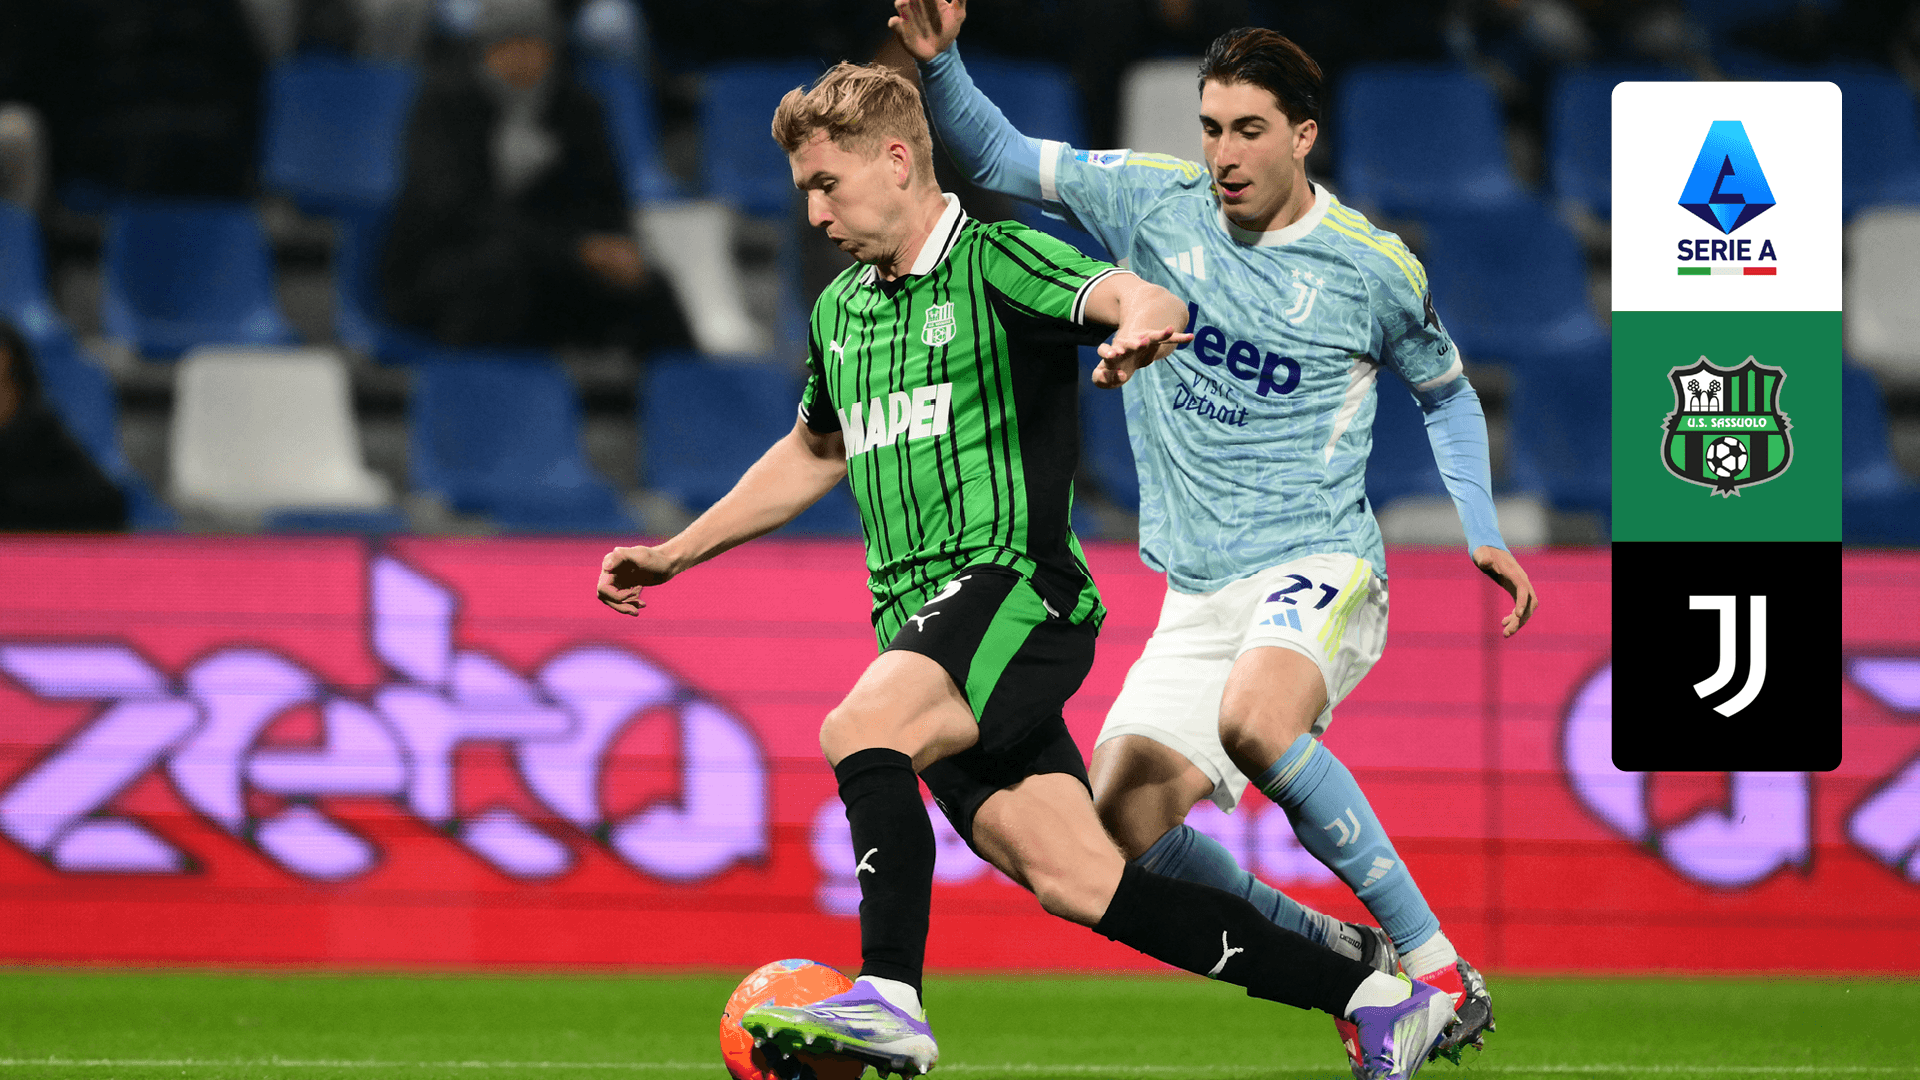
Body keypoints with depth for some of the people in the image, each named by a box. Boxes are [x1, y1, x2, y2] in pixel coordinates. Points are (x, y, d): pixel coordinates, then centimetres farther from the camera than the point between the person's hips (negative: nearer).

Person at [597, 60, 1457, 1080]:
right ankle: (1372, 996, -1)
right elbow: (812, 455, 37)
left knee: (859, 728, -33)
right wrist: (673, 554, 38)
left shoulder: (995, 262, -5)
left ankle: (891, 996, -41)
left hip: (1013, 587, -7)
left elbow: (1145, 299, -23)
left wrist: (1139, 328, -47)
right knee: (1073, 880, -5)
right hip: (921, 627, 7)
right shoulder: (837, 312, 19)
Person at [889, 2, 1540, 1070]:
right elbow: (998, 157, 5)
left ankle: (1438, 968, -28)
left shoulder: (1376, 268, -1)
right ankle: (1342, 957, 14)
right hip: (1198, 598, 5)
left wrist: (1483, 533, 9)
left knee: (1256, 719, -37)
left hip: (1321, 569, -5)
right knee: (1120, 830, -8)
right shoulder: (1157, 203, 3)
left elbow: (1446, 390, 18)